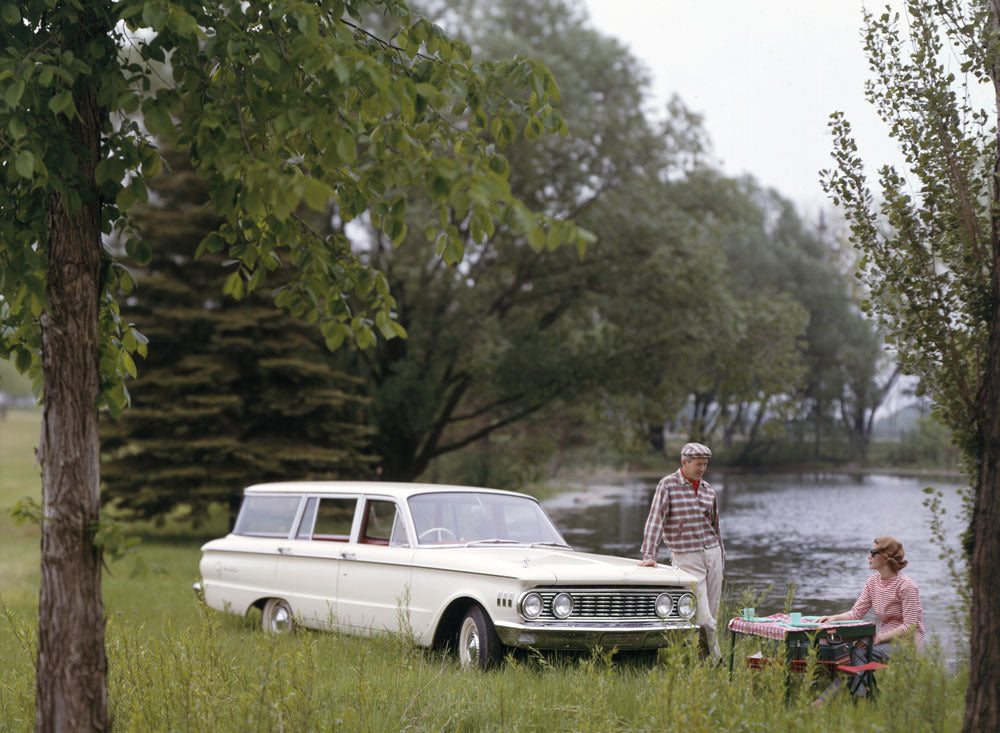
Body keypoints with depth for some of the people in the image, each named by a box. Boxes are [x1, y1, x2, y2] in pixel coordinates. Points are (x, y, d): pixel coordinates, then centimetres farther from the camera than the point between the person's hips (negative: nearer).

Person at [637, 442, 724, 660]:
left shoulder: (708, 489, 12)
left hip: (712, 554, 5)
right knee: (702, 618, -10)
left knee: (711, 615, 4)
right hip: (686, 558, -5)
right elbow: (655, 520, -11)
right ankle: (714, 662, -4)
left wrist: (721, 564, 19)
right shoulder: (668, 485, -5)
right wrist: (649, 556, -21)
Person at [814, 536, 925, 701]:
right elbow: (857, 612, 5)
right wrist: (834, 618, -14)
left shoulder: (906, 585, -14)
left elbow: (910, 627, -18)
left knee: (859, 652, -27)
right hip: (886, 640, 6)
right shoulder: (873, 581, 9)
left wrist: (878, 638, -25)